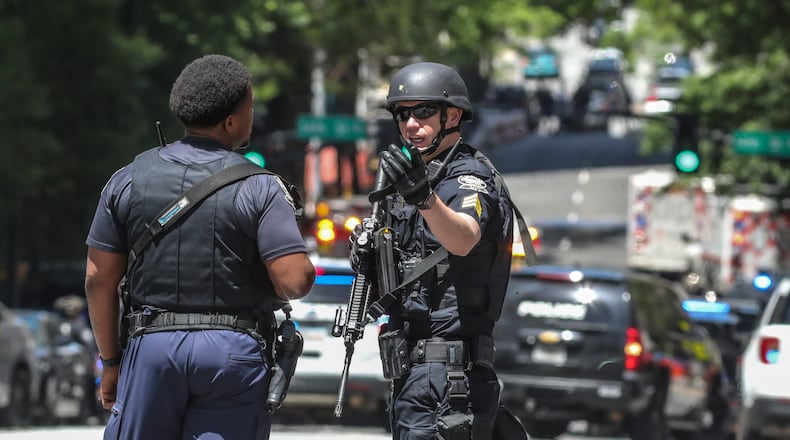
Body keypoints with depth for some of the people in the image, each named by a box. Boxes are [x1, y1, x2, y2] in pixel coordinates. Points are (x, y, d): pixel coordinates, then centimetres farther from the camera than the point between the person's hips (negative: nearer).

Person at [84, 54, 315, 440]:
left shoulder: (128, 180, 3)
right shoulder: (259, 188, -7)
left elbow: (98, 280, 5)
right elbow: (295, 281, -15)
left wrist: (110, 361, 14)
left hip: (152, 347, 2)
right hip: (233, 350, -2)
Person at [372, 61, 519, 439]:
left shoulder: (470, 177, -10)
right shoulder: (420, 176, 19)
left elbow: (463, 240, -33)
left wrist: (424, 198, -52)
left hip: (447, 365, -10)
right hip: (410, 366, 10)